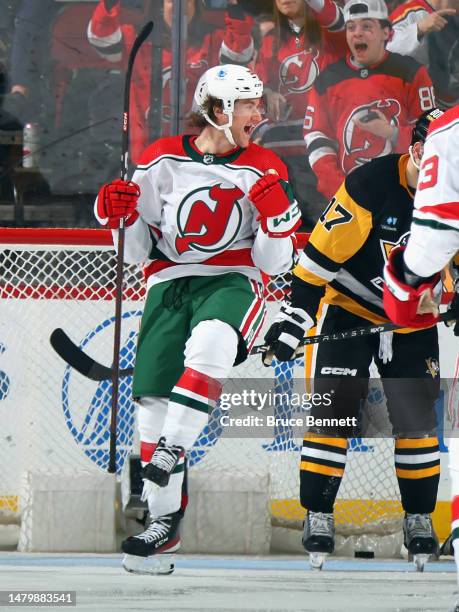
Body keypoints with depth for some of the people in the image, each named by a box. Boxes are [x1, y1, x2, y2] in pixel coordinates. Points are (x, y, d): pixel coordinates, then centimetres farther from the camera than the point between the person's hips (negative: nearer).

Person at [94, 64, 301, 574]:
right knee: (153, 399, -4)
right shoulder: (161, 160, 2)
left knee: (209, 344, -37)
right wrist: (119, 216, -9)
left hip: (232, 281, -2)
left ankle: (171, 452, -32)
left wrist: (276, 215, -17)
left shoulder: (264, 169, 2)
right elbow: (138, 251, 9)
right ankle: (163, 521, 9)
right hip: (169, 283, 2)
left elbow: (276, 263, 1)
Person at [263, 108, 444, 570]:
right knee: (333, 410, -8)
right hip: (348, 309, -4)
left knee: (417, 416, 2)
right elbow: (321, 254, -22)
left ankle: (419, 517, 14)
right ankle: (317, 516, 0)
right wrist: (295, 315, -24)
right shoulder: (369, 186, -26)